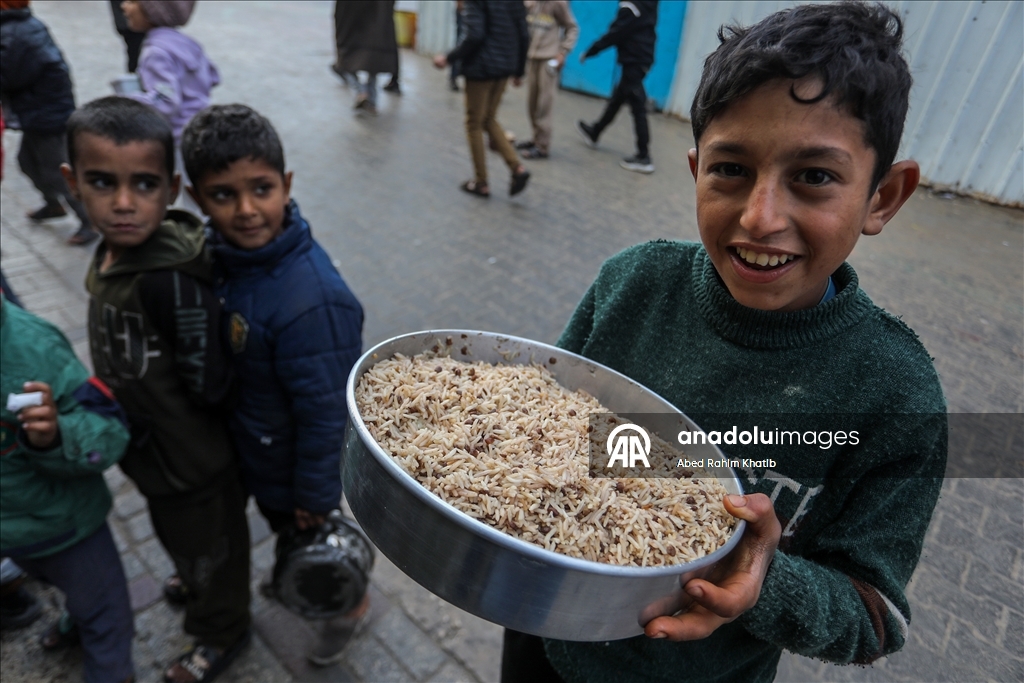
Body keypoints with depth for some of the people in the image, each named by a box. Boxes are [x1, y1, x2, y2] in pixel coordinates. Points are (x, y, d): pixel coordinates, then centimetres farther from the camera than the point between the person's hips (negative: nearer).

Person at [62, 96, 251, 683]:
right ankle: (197, 585, 63)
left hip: (193, 463, -8)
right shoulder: (111, 255, -7)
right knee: (178, 536, 33)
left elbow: (207, 387, -28)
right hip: (155, 454, 8)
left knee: (210, 548, 20)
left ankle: (222, 632, 47)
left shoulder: (171, 279, -33)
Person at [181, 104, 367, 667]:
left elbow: (325, 412, -28)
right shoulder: (232, 252, -13)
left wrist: (315, 494, -16)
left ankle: (350, 604, 52)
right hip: (257, 445, 7)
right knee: (281, 525, 33)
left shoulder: (311, 299, -38)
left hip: (294, 462, -7)